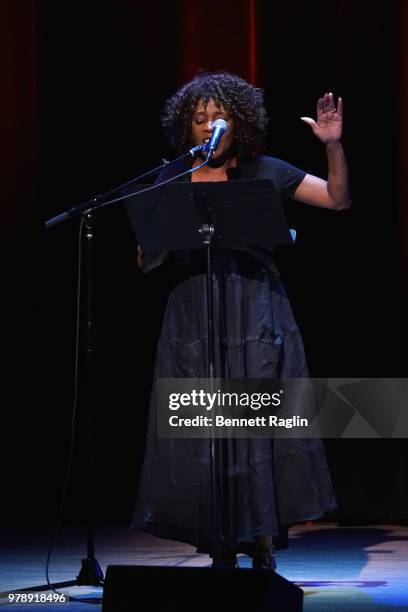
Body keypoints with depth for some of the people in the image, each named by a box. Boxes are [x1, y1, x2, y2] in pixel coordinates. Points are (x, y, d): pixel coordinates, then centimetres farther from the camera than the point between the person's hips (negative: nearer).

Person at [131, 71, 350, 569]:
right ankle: (223, 553, 6)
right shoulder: (172, 179, 9)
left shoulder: (263, 172, 6)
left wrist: (333, 145, -8)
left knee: (260, 427, -4)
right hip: (193, 319, 1)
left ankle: (263, 550, 3)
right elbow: (147, 261, 9)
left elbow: (338, 200, 6)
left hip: (256, 317, -1)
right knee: (203, 432, -2)